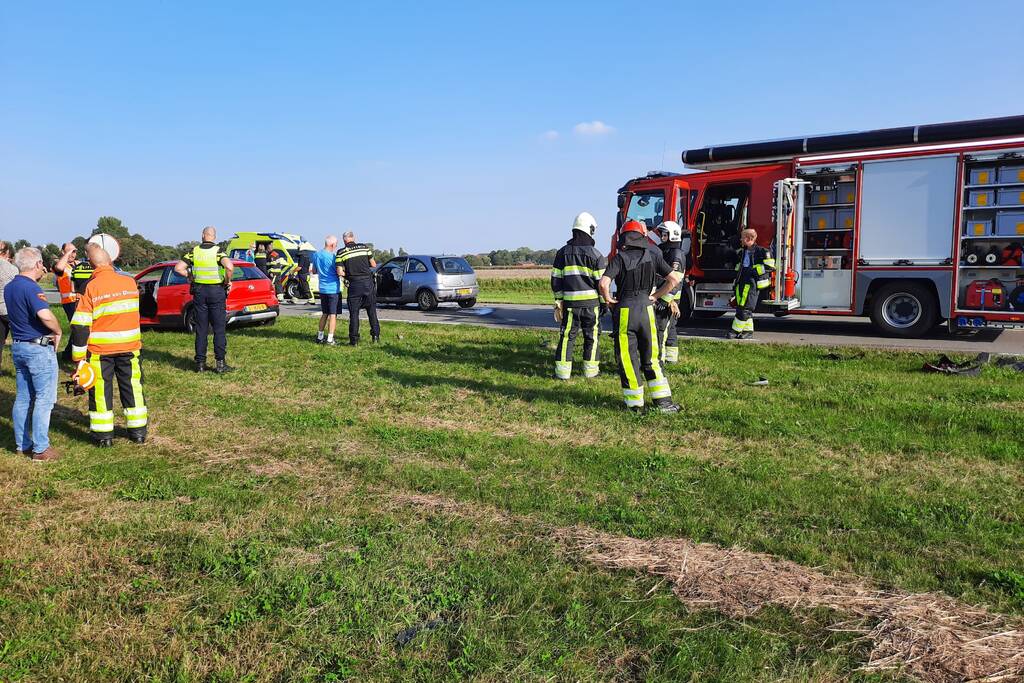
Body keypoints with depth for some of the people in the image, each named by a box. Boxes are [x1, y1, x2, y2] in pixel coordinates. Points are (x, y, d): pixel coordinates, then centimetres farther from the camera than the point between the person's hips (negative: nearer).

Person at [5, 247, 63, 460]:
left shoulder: (9, 288, 10)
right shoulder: (31, 288, -19)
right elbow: (46, 316, -32)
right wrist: (58, 332, -16)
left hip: (18, 346, 9)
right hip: (39, 348, -9)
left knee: (22, 398, 14)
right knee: (44, 398, -2)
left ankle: (22, 444, 22)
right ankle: (40, 448, 0)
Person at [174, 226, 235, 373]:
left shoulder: (194, 252, 3)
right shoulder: (218, 251, -8)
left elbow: (178, 268, -1)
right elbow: (229, 267, -25)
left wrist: (191, 277, 10)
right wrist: (227, 282, -10)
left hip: (199, 291, 3)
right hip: (216, 291, -3)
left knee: (201, 329, 9)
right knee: (219, 329, 2)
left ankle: (200, 363, 11)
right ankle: (220, 363, 0)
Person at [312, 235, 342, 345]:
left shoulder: (316, 255, 6)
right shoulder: (332, 256, -15)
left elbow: (314, 271, 18)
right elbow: (339, 272, -18)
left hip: (322, 289, 7)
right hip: (333, 289, -7)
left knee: (324, 314, 18)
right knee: (333, 314, -1)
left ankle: (320, 337, 21)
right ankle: (330, 339, -2)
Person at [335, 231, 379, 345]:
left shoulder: (341, 253, -2)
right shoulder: (364, 247, 3)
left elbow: (339, 272, -9)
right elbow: (373, 265, 6)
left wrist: (346, 274, 11)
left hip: (354, 285, -1)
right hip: (368, 283, 2)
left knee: (354, 313, 6)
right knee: (372, 311, 13)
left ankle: (354, 339, 7)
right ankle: (376, 336, 13)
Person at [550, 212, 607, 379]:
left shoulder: (562, 253, 5)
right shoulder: (596, 255, -5)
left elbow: (555, 279, 7)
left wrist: (558, 301, 12)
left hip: (570, 302, 2)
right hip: (591, 302, -2)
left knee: (567, 336, 7)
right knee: (591, 336, 9)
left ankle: (563, 370, 5)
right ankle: (590, 369, 15)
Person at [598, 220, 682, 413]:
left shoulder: (619, 258, -8)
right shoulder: (652, 256, 3)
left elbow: (603, 283, -22)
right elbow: (674, 278, 3)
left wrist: (608, 299, -3)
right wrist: (656, 296, 10)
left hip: (624, 312, -3)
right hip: (646, 310, 4)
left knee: (627, 359, 6)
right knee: (650, 358, 15)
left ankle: (635, 403, 10)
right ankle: (663, 401, 15)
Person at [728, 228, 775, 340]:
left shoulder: (761, 251, -6)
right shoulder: (741, 252, 17)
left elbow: (769, 266, -8)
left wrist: (755, 270, -15)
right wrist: (735, 285, 20)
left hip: (752, 283, -8)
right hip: (741, 283, 8)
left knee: (745, 308, -9)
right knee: (741, 307, 7)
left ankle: (736, 330, -7)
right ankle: (748, 331, 14)